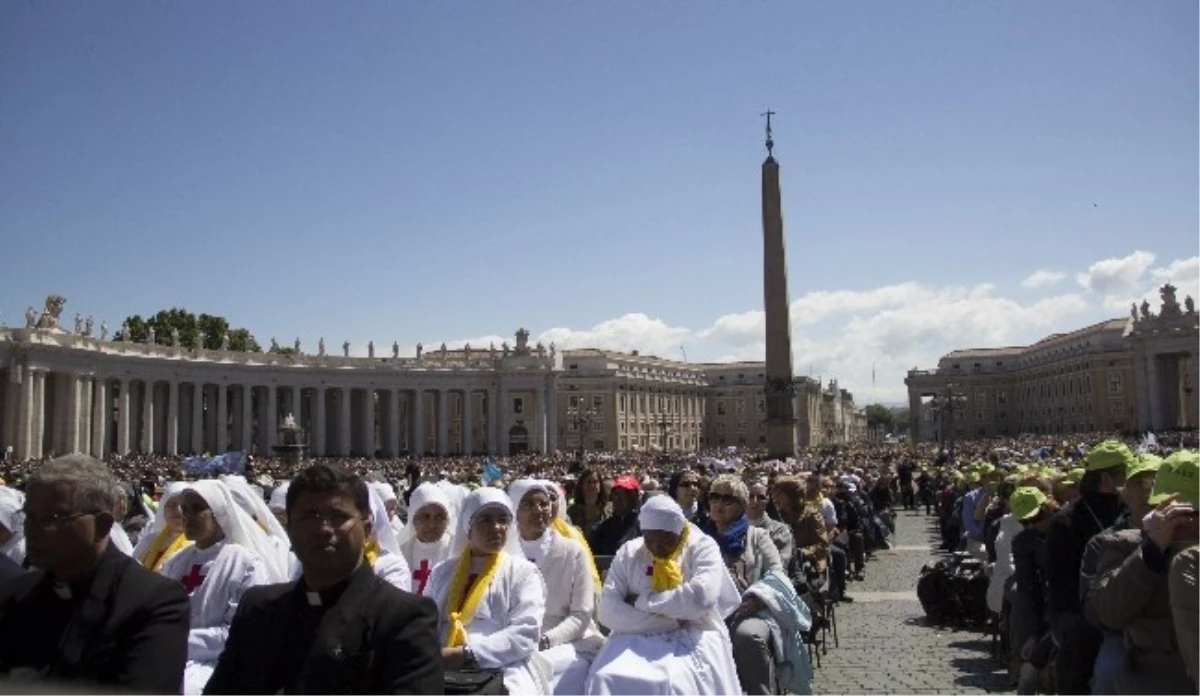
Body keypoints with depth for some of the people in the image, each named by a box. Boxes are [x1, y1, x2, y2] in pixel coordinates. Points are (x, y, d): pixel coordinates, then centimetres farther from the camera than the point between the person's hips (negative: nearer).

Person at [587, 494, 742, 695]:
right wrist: (669, 621, -13)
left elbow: (700, 598, -18)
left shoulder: (702, 547, 0)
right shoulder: (628, 552, 7)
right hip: (638, 638, 2)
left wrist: (642, 601, -9)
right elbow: (608, 611, -4)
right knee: (605, 680, -27)